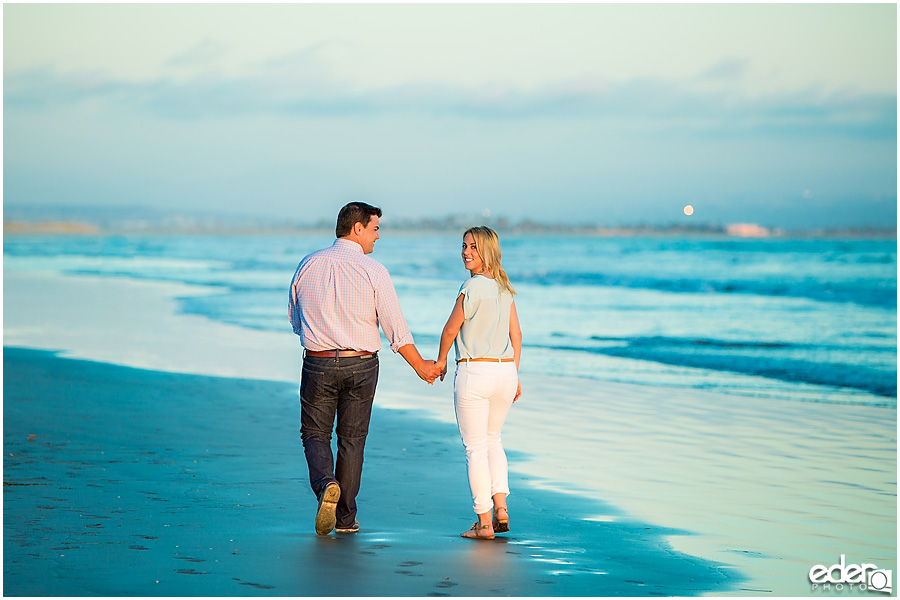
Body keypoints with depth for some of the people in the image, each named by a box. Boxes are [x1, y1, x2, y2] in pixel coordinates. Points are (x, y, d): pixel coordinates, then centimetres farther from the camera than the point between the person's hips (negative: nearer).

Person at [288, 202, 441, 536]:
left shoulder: (308, 266, 2)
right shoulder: (372, 271, -8)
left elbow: (296, 320, 11)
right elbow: (395, 327, -7)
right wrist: (420, 366, 3)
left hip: (317, 361, 1)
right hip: (361, 363, -1)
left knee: (315, 434, 11)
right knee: (351, 439, 10)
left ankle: (326, 483, -19)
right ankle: (346, 518, 14)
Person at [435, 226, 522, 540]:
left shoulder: (472, 288, -13)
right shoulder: (504, 289, 8)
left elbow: (450, 330, -8)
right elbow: (516, 334, 11)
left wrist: (441, 360, 10)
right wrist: (514, 376, 18)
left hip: (473, 372, -7)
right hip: (505, 371, 7)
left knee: (475, 447, 1)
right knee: (492, 439, 22)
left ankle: (484, 522, 2)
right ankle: (501, 506, 10)